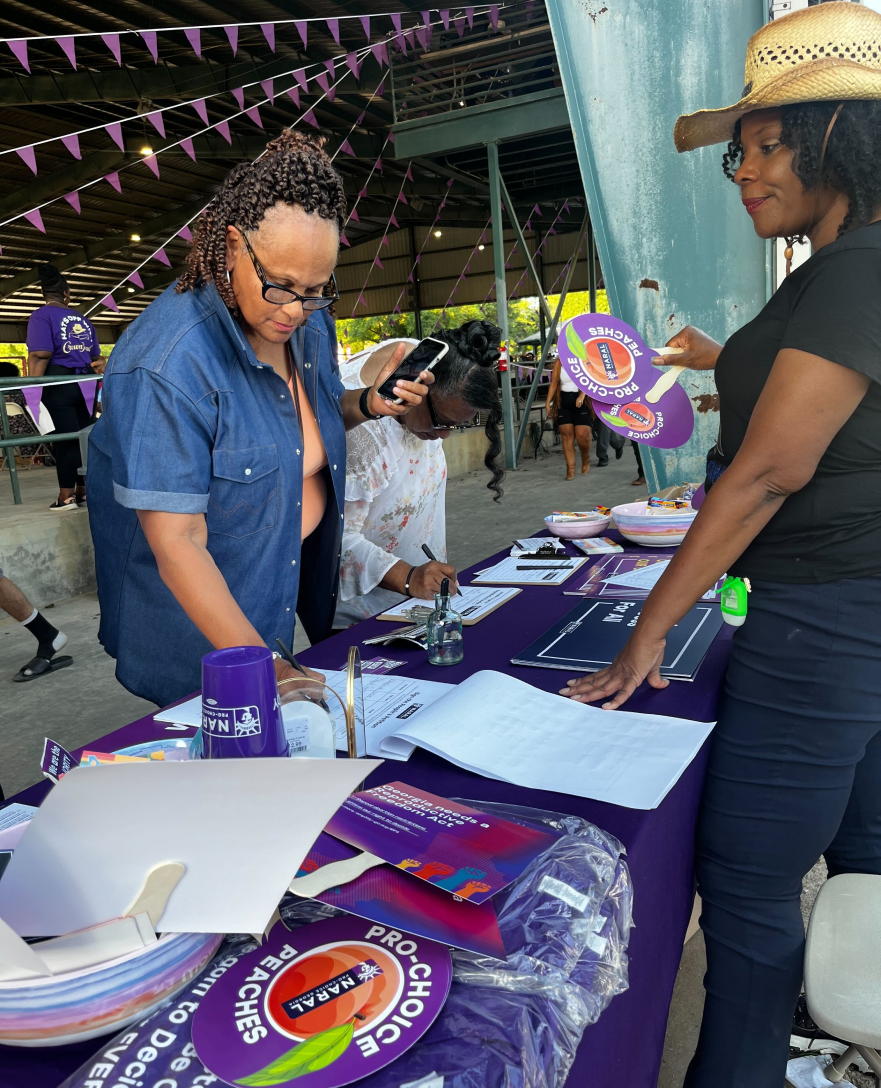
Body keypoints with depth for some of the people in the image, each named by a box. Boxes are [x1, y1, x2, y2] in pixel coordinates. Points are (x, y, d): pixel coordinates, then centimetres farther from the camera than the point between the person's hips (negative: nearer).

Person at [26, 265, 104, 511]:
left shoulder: (41, 316, -2)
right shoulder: (83, 319, 16)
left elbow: (40, 355, -14)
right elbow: (96, 357, 18)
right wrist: (99, 367, 35)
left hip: (59, 384, -5)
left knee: (64, 439, -3)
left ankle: (67, 496, 1)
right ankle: (83, 491, 14)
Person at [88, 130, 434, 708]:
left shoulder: (308, 319, -6)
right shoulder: (166, 364, -30)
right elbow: (176, 544, -31)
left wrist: (369, 403, -9)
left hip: (301, 563, 7)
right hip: (199, 601, -6)